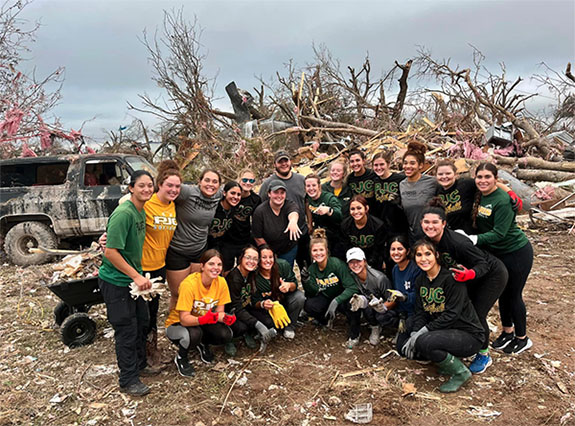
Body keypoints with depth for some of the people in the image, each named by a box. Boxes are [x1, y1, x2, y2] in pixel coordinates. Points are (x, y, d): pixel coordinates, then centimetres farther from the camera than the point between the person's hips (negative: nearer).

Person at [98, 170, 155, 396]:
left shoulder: (141, 212, 5)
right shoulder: (123, 214, -23)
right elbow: (111, 251, -26)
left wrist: (140, 275, 12)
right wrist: (137, 276, -23)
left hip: (133, 278, 9)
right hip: (116, 281, -9)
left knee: (142, 322, 19)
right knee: (127, 330, 2)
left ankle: (140, 365, 39)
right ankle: (129, 380, 18)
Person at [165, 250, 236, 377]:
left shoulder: (221, 282, -14)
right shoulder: (189, 284, -29)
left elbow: (219, 312, -8)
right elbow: (184, 319, -31)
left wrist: (225, 317, -32)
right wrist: (203, 319, -49)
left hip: (203, 323, 5)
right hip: (177, 324, -5)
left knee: (226, 335, -22)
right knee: (194, 334, -37)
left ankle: (203, 344, 13)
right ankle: (180, 358, -2)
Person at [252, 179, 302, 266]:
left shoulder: (290, 205, -14)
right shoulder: (260, 211, -17)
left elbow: (293, 213, -39)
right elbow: (258, 238, -11)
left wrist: (293, 221, -63)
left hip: (289, 250, 1)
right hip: (269, 250, -1)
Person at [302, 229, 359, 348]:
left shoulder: (337, 264, -25)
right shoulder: (312, 268, -9)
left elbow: (352, 287, -30)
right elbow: (314, 293, -12)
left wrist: (336, 301, -41)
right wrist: (306, 281, -31)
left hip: (343, 297, -4)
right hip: (326, 298, 4)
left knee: (351, 302, -38)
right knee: (308, 305, -23)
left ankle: (354, 335, -10)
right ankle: (326, 319, 12)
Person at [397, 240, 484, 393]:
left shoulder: (451, 277, -18)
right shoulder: (420, 281, 5)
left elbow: (452, 314, -23)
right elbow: (420, 312, 3)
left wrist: (424, 330, -25)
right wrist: (414, 334, -15)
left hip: (468, 334, -8)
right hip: (443, 332, 8)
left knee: (425, 342, -32)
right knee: (403, 343, -2)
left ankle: (460, 373, -6)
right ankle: (448, 360, 9)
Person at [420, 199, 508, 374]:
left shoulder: (457, 242, -38)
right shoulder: (429, 240, -16)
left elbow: (483, 264, -31)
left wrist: (470, 274, -49)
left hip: (492, 274, -7)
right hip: (471, 278, 7)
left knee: (477, 314, -9)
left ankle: (484, 355, 15)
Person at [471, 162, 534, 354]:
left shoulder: (502, 200, -24)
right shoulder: (480, 196, 0)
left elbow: (499, 233, -27)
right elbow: (481, 227, 8)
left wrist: (471, 239, -32)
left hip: (517, 252, -7)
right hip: (497, 254, 7)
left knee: (514, 295, 4)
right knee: (502, 293, 17)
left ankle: (522, 339, 24)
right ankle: (507, 332, 35)